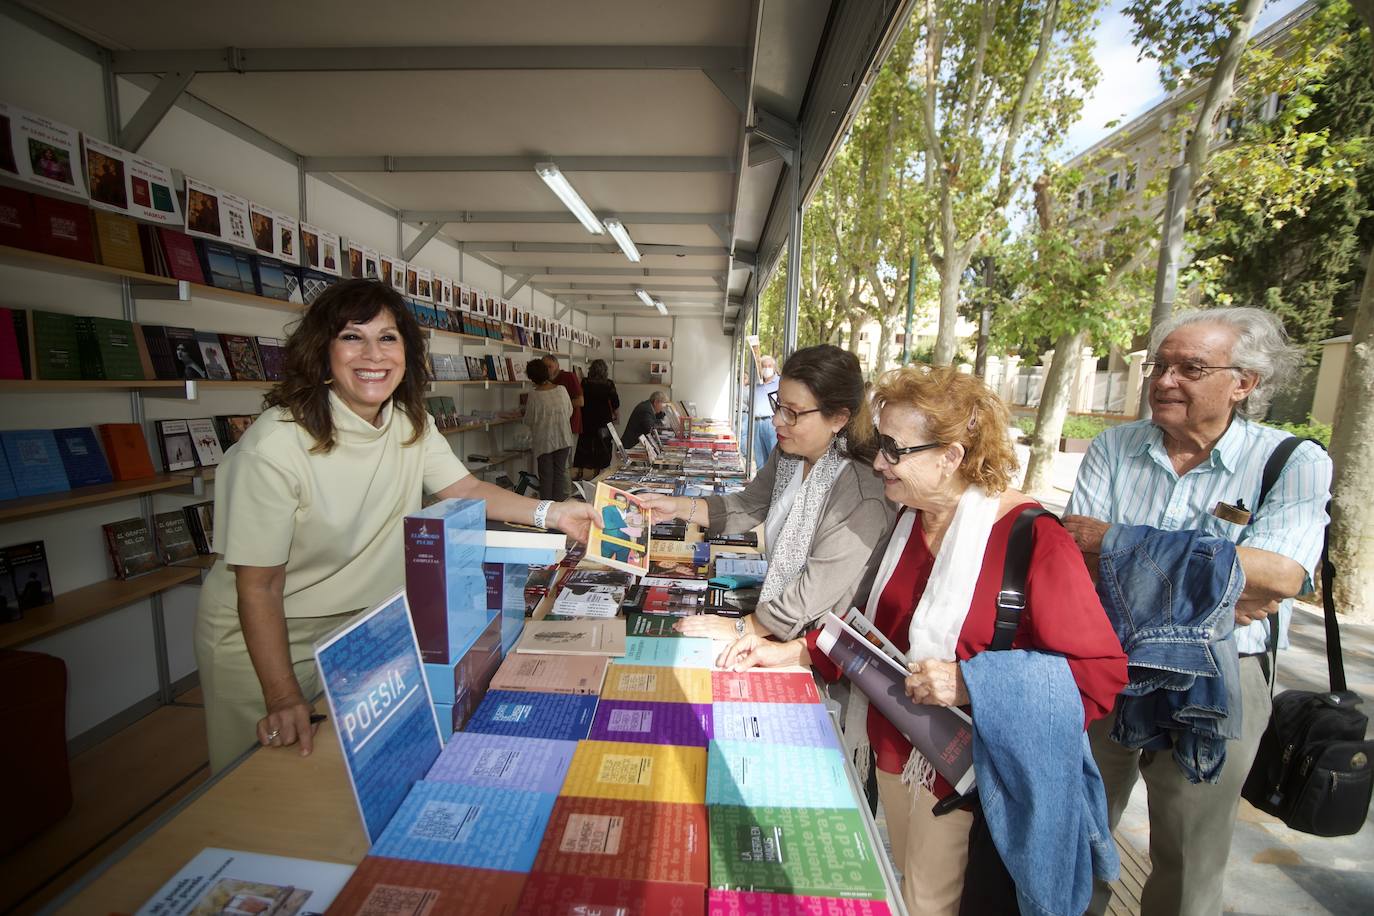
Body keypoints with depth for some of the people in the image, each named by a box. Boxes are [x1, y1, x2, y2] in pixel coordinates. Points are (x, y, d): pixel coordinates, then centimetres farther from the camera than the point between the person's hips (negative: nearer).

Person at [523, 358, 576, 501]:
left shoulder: (534, 395, -14)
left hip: (544, 442, -3)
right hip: (563, 439, 3)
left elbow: (529, 421, -6)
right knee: (559, 473, 12)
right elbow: (570, 412, 7)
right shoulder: (561, 389, -4)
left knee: (546, 476, 7)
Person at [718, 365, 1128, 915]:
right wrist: (792, 653, -1)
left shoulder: (1035, 542, -23)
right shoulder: (911, 519, 0)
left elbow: (1102, 674, -20)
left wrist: (971, 683, -30)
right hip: (893, 748, 6)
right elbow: (871, 623, 9)